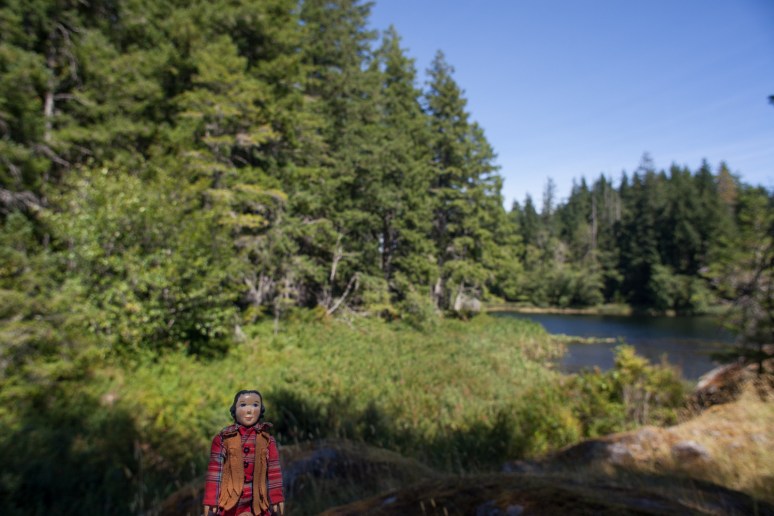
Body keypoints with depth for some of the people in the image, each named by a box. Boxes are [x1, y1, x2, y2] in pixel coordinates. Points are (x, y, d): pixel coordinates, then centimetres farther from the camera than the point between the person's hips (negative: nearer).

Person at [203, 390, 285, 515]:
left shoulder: (267, 440, 1)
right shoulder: (223, 438, -2)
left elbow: (273, 471, 4)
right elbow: (215, 470, -2)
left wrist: (277, 498, 2)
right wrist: (210, 500, -5)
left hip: (258, 504, 1)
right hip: (230, 503, -1)